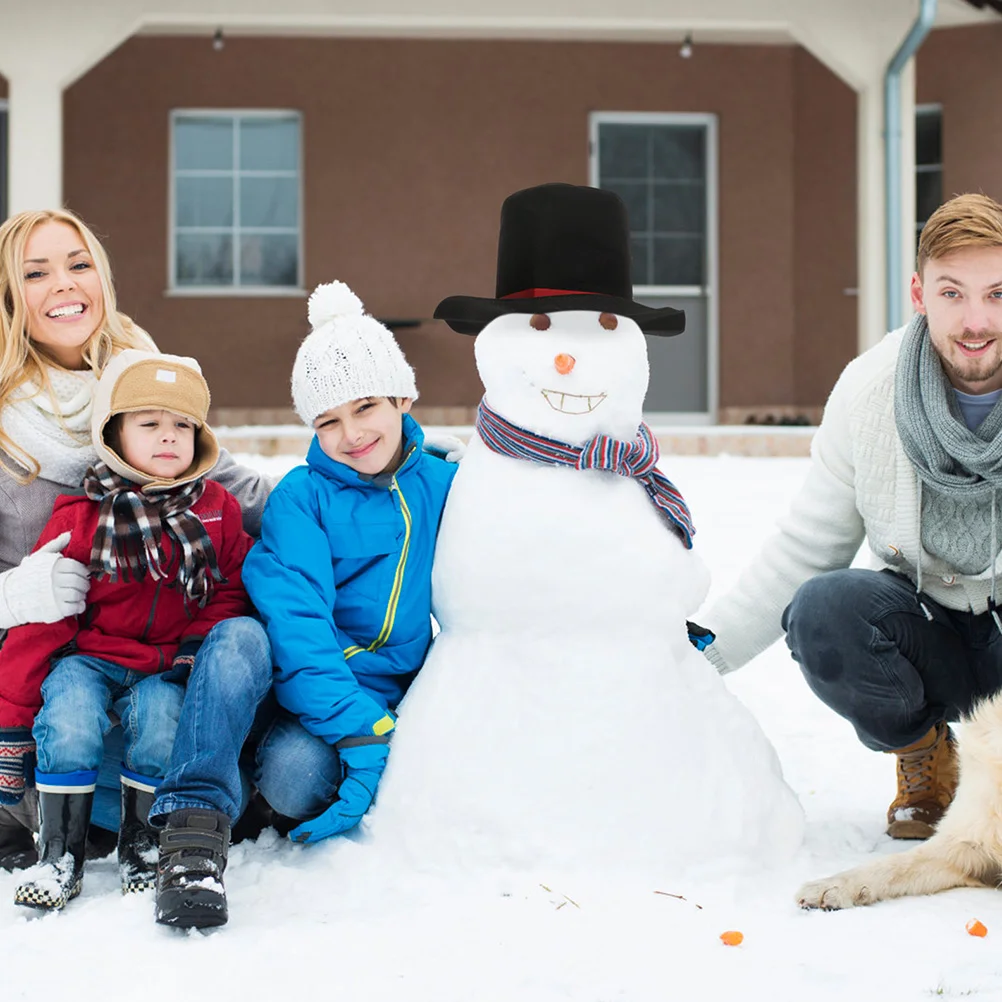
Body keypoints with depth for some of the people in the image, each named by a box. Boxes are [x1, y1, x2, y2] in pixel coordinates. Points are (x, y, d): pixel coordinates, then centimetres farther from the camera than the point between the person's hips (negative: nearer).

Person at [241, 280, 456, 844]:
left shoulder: (445, 486, 4)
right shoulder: (301, 498, -8)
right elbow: (297, 626, -18)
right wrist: (362, 733, -27)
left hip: (406, 695, 4)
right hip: (314, 695, -4)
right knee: (297, 777, -34)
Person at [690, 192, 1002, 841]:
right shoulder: (868, 391, -9)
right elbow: (807, 548, 1)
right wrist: (712, 643, -7)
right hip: (931, 632, 2)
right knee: (823, 608, -29)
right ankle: (926, 762, 2)